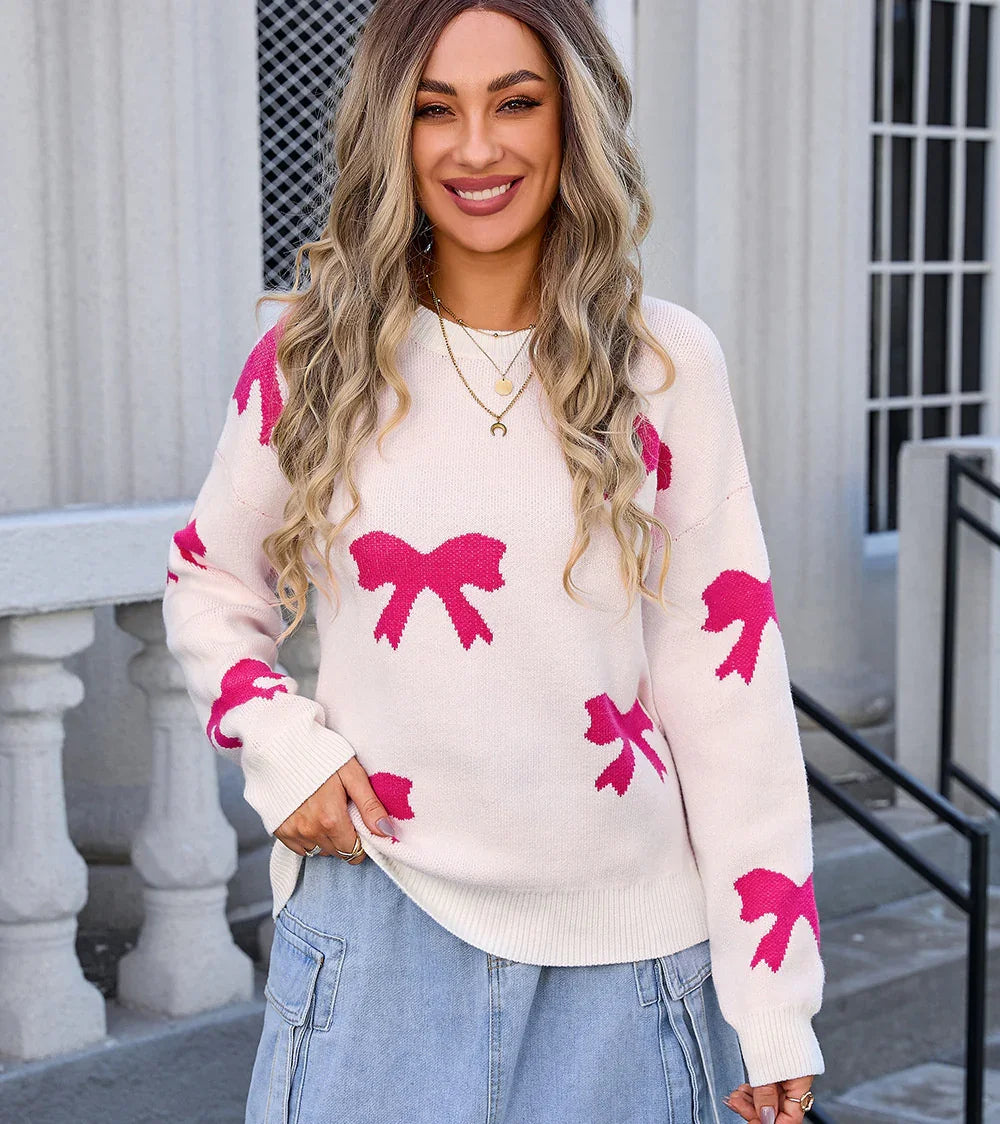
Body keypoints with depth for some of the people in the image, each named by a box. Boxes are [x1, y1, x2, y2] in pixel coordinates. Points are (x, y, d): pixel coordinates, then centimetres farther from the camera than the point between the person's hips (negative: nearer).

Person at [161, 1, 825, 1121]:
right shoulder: (311, 357, -1)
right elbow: (208, 586, 13)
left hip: (622, 936, 0)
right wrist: (282, 748, -6)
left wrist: (772, 1002, -5)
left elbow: (723, 674, -3)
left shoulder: (665, 364, -3)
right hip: (375, 913, 0)